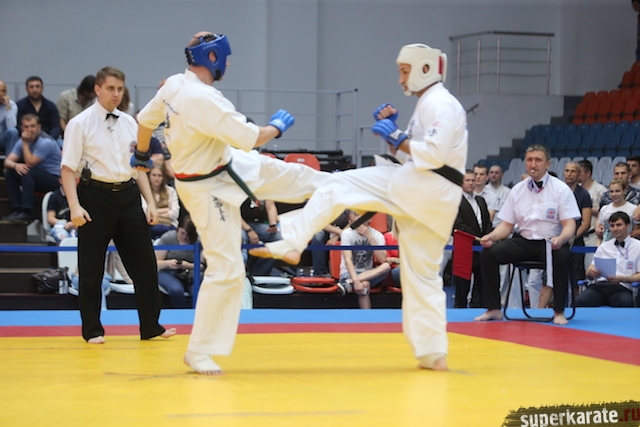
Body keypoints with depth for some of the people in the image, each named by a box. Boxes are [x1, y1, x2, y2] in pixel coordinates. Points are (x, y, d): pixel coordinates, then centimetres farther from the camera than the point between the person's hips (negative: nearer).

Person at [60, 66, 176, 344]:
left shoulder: (129, 123, 11)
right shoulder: (80, 124, -5)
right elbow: (68, 168, -7)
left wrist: (151, 202, 10)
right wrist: (75, 206, -17)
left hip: (128, 196, 5)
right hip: (96, 197, -5)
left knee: (144, 263, 6)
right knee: (91, 268, 2)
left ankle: (150, 326, 17)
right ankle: (92, 330, 15)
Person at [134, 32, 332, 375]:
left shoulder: (174, 84, -5)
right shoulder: (204, 99, -34)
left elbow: (145, 119, 11)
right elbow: (250, 138, -29)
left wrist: (141, 154, 30)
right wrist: (277, 127, -8)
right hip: (208, 189, -10)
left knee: (289, 175, 20)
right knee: (226, 270, -6)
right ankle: (199, 351, 2)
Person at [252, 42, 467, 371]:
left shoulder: (440, 104, -9)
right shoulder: (431, 105, 24)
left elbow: (433, 155, -20)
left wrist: (396, 137, -13)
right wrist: (392, 129, 12)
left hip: (425, 188, -11)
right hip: (431, 200, 11)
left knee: (339, 186, -9)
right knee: (422, 275, 12)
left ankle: (292, 243, -8)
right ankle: (433, 353, 13)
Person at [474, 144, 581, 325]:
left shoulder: (560, 189, -3)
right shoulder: (517, 190, 8)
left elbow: (569, 225, -9)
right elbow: (506, 225, 8)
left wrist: (560, 239, -32)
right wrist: (491, 236, -14)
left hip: (551, 243, -4)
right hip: (524, 241, 4)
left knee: (560, 257, -38)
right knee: (488, 253, -18)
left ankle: (559, 312, -22)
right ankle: (493, 309, -9)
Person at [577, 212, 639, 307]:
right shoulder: (603, 247, 24)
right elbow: (588, 274, 21)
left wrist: (621, 278, -14)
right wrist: (590, 272, -5)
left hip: (622, 287, -3)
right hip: (600, 286, 3)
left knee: (625, 302, -40)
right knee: (580, 301, -30)